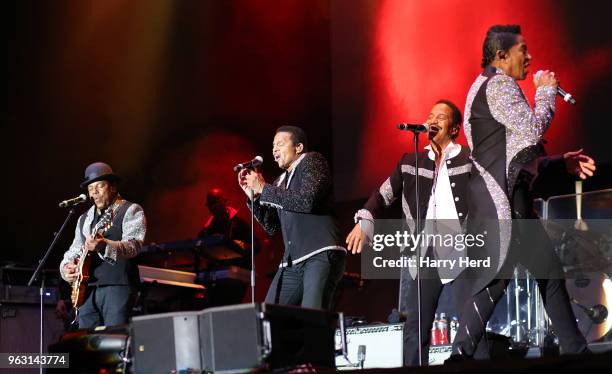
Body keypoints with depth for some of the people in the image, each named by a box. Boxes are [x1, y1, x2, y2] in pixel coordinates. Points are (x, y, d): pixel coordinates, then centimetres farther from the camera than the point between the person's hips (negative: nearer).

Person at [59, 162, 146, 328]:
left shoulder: (131, 211, 2)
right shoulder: (84, 219, 23)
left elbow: (133, 246, -14)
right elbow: (74, 251, 25)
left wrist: (104, 245, -33)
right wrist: (67, 268, 1)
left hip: (118, 288, -6)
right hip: (87, 290, 6)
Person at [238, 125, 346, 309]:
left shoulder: (312, 161, 3)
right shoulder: (280, 182, 23)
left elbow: (307, 201, -15)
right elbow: (272, 227, 22)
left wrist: (263, 189, -7)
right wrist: (253, 196, 10)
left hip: (321, 254, -8)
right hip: (292, 263, 8)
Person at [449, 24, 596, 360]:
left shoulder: (496, 88, 26)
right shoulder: (498, 84, -7)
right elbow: (533, 130, -17)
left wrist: (561, 163, 20)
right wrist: (546, 91, -1)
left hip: (512, 198, 11)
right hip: (499, 197, -11)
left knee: (549, 269, 9)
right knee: (495, 276, -15)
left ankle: (575, 349, 13)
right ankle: (460, 356, -16)